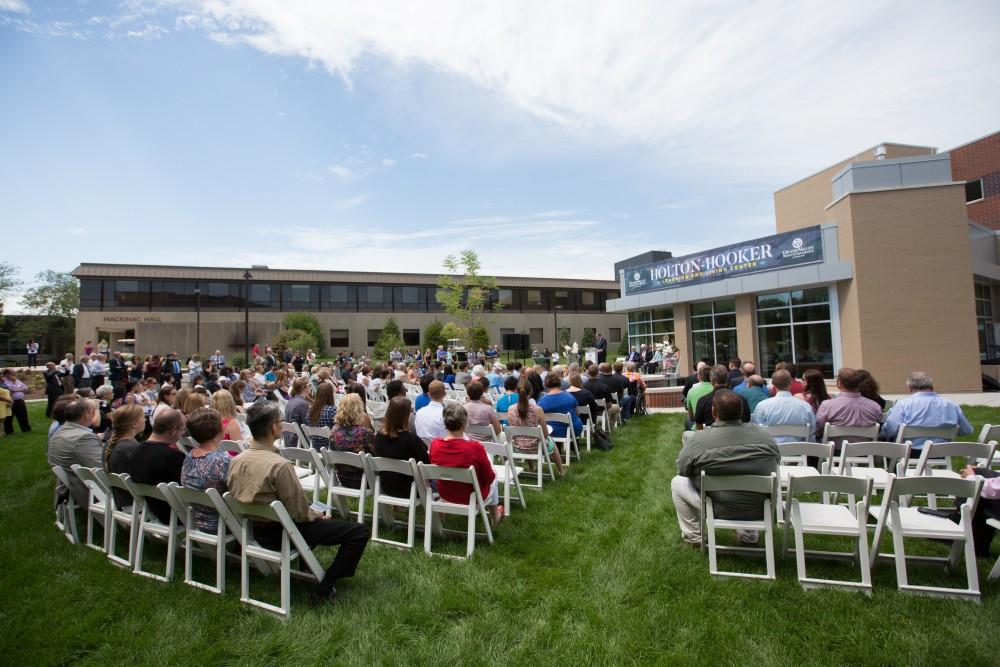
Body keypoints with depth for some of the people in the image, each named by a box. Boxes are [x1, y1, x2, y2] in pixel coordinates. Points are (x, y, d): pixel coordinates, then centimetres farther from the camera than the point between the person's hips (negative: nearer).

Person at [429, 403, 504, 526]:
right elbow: (489, 478, -16)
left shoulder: (434, 444, -20)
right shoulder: (475, 448, -32)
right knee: (493, 478, 30)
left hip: (445, 496, 4)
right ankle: (494, 518, 46)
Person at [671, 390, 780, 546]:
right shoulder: (763, 435, -8)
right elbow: (776, 461, 9)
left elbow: (682, 471, -5)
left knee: (677, 482, 16)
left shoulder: (697, 440, -19)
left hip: (718, 510, -4)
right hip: (759, 509, 4)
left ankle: (693, 536, 22)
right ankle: (749, 534, 37)